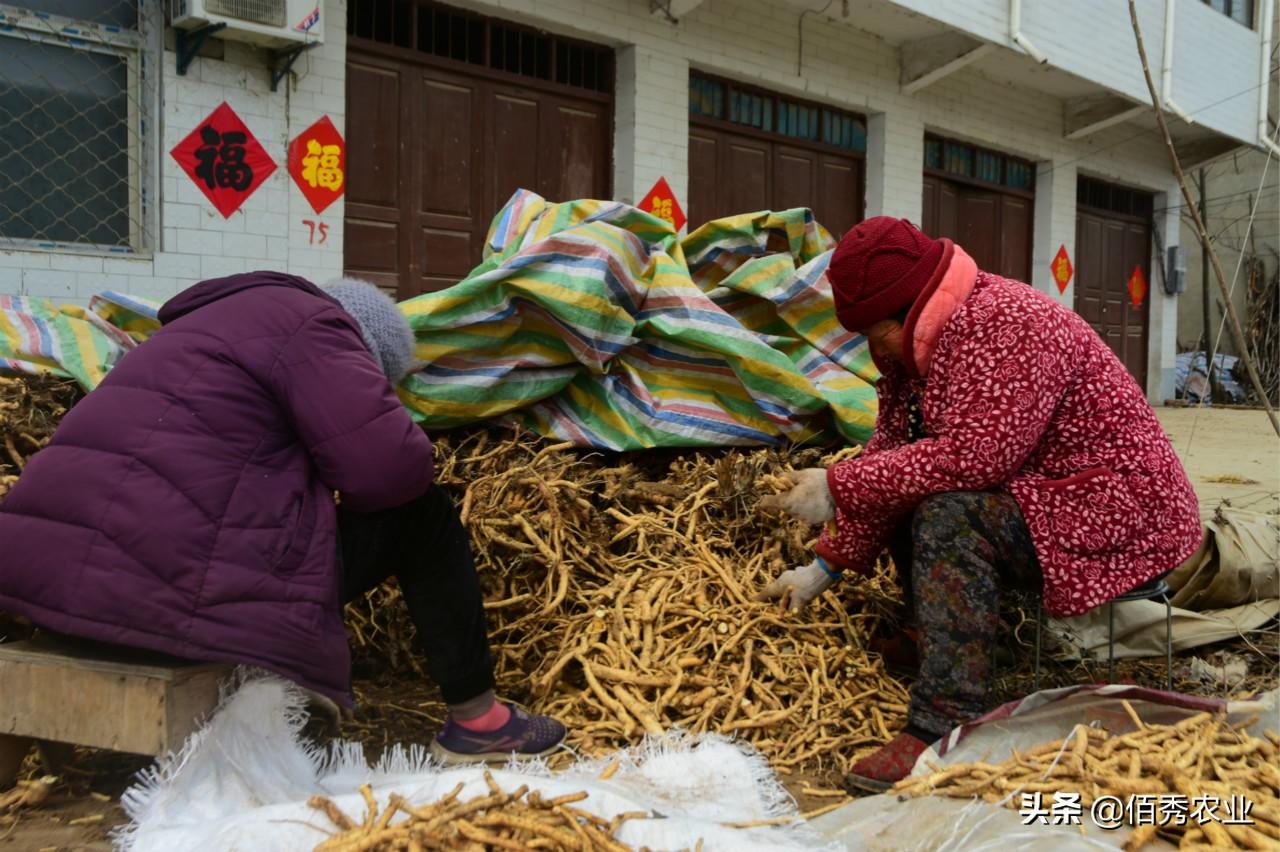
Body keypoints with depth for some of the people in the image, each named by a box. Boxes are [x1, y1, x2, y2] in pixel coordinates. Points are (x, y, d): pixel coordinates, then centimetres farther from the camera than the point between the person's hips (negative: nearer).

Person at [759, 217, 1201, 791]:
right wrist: (828, 566, 4)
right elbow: (888, 452, 6)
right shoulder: (917, 349, 6)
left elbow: (971, 455, -33)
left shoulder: (1003, 323, -22)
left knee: (950, 516, -29)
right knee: (910, 494, 7)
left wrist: (839, 486, -26)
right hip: (1037, 501, 10)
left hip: (1122, 510, -10)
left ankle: (942, 731, -27)